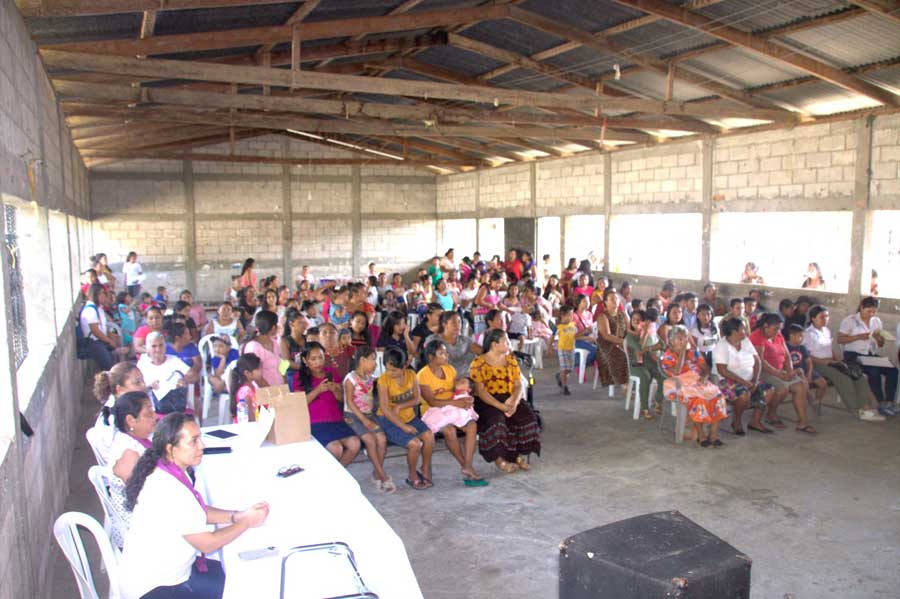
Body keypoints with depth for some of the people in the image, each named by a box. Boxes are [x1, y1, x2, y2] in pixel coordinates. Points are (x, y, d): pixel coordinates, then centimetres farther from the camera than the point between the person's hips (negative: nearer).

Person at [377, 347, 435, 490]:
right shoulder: (384, 380, -18)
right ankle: (412, 476, 3)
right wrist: (403, 426, -25)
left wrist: (400, 406, -18)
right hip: (390, 420, -5)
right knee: (415, 443, -24)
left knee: (429, 436, -20)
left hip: (409, 416, 5)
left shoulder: (411, 375, -3)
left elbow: (418, 399, -1)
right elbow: (384, 408, -22)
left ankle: (425, 470, 4)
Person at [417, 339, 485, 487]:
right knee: (449, 430, -33)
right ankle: (465, 466, -12)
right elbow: (432, 401, -18)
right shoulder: (423, 375, -10)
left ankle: (467, 468, -23)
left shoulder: (449, 369, 10)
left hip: (453, 407, 6)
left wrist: (465, 399, -14)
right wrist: (456, 402, -25)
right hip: (433, 411, -6)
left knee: (472, 425, -22)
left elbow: (457, 389, 10)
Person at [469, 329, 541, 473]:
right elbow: (480, 391, -12)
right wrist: (500, 406, -24)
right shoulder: (479, 363, -4)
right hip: (487, 402, -5)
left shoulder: (511, 360, 13)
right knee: (496, 419, -34)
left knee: (527, 416, -21)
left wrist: (514, 400, -16)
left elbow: (518, 385, 7)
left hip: (510, 400, 5)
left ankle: (522, 455, -8)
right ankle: (499, 459, -19)